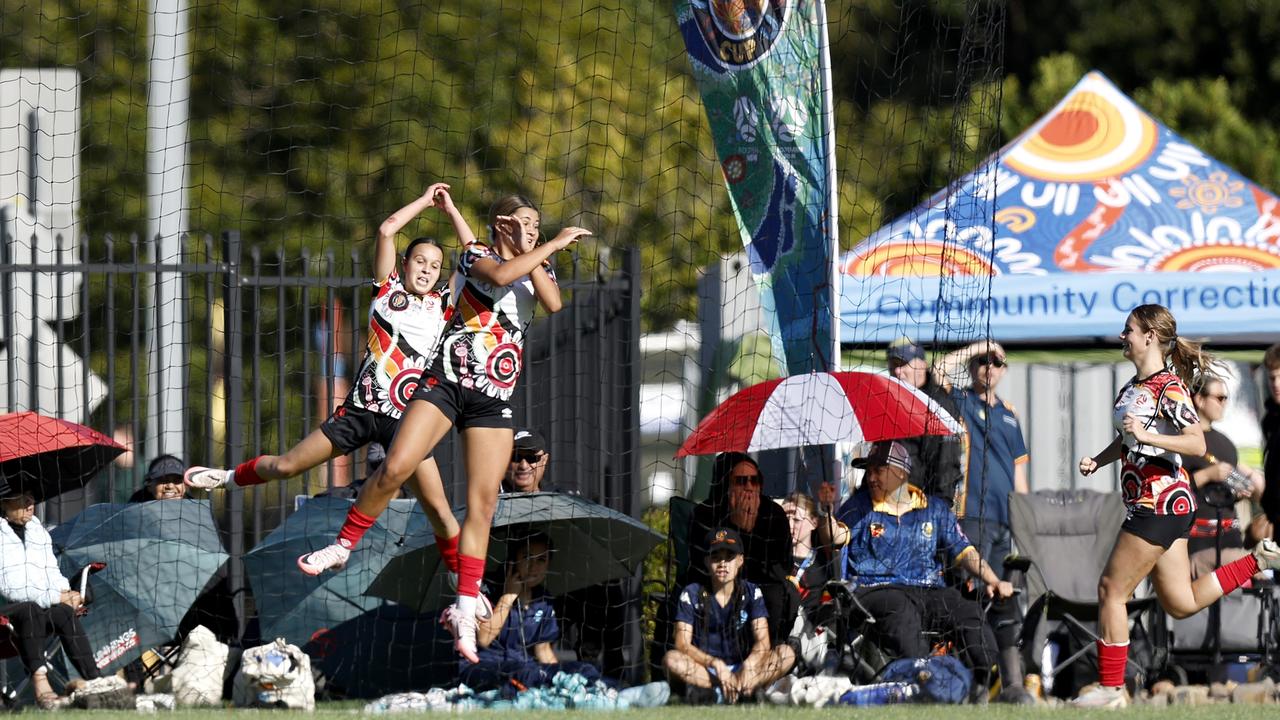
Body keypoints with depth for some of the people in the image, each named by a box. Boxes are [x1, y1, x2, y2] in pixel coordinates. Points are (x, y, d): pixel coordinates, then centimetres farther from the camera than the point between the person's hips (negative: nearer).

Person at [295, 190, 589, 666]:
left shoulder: (537, 268, 18)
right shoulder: (476, 255, 3)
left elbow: (553, 303, -2)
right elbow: (500, 274, -20)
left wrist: (535, 257, -3)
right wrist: (554, 245, -13)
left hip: (495, 400, 4)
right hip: (446, 381, -4)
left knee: (483, 502, -4)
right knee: (396, 469, -17)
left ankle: (466, 610, -2)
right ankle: (343, 545, 4)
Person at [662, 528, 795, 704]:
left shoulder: (751, 592, 5)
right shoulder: (692, 594, 1)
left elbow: (763, 643, -6)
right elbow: (682, 645, -9)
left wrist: (748, 667, -29)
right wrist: (715, 664, -27)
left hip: (741, 668, 2)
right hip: (703, 671, -2)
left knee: (786, 653, -24)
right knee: (671, 659, -33)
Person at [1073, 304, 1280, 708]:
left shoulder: (1168, 387, -14)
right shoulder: (1132, 388, 13)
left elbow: (1197, 444, -22)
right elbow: (1126, 440, 27)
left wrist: (1148, 435, -31)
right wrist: (1097, 461, 10)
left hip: (1162, 502, -10)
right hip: (1149, 505, 10)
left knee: (1111, 589, -5)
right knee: (1181, 603, 14)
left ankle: (1111, 689, 2)